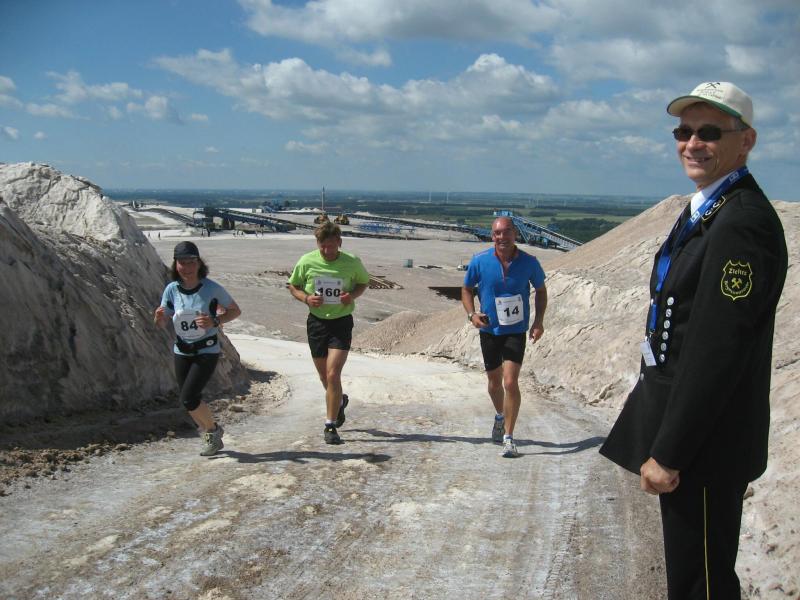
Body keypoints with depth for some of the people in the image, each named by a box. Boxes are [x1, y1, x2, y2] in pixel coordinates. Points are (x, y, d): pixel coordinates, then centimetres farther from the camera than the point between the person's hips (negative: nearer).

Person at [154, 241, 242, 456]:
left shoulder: (211, 288, -14)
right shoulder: (172, 289, -4)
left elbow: (235, 311, -3)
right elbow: (162, 323, 5)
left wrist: (215, 321, -20)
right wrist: (159, 317, -19)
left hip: (207, 352, -4)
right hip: (182, 352, 4)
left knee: (188, 398, -13)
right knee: (192, 400, 9)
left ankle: (213, 430, 13)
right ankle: (211, 437, 32)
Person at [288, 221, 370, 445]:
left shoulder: (352, 263, -9)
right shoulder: (307, 262, -8)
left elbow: (364, 282, 10)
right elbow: (292, 286, 6)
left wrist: (353, 295, -12)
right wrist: (306, 298, -14)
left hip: (342, 322, -2)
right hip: (317, 322, 2)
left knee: (333, 375, -14)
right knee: (324, 376, 15)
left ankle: (330, 426, -2)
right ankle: (340, 401, 48)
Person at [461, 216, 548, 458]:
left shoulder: (529, 262, -10)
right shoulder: (480, 261, -10)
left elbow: (541, 290, 6)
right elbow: (467, 289, 5)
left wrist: (538, 320, -5)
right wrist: (472, 314, -12)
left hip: (516, 331, -2)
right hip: (489, 330, 2)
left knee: (510, 382, -15)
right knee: (494, 381, 17)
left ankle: (508, 438, -3)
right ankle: (500, 416, 47)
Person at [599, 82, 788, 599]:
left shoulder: (744, 221, -20)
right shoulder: (703, 211, 12)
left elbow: (716, 351, -24)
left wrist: (668, 453, -21)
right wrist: (662, 439, 17)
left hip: (706, 438, -9)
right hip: (682, 419, 10)